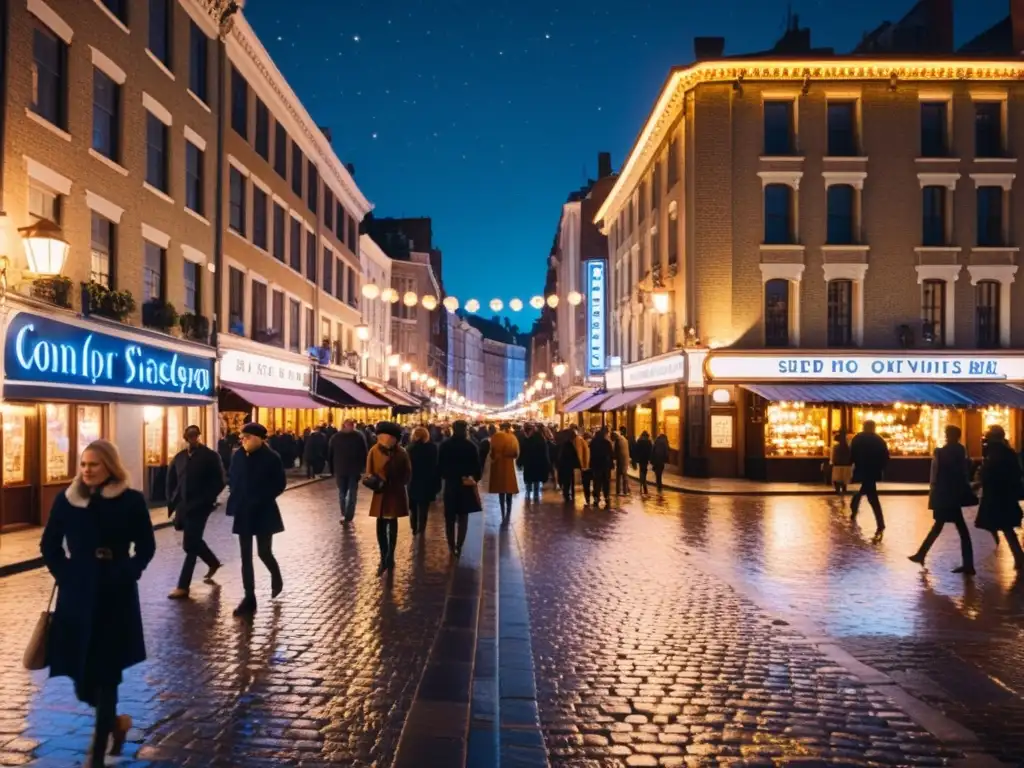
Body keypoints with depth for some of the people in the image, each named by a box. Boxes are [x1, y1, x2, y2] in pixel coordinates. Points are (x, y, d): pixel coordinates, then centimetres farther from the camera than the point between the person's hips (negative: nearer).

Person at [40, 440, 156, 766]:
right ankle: (115, 721, 35)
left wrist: (125, 575, -9)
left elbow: (146, 547, 2)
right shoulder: (67, 500, 0)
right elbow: (49, 546, 11)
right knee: (81, 671, 5)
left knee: (105, 672, 1)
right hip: (77, 597, 3)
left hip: (116, 597, -2)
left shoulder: (131, 501, -6)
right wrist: (65, 575, 1)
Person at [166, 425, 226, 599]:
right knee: (193, 541, 18)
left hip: (200, 507, -6)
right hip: (183, 506, 6)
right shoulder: (179, 457, 9)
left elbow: (219, 483, -9)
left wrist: (204, 501, -16)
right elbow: (171, 481, 14)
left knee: (190, 545, -7)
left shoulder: (210, 456, -6)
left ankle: (183, 587, -3)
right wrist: (172, 502, 3)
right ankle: (213, 562, 43)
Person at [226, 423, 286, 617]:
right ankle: (249, 598, 11)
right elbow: (233, 481, 12)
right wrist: (236, 501, -2)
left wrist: (261, 499, -16)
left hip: (263, 513, -4)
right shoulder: (238, 456, 1)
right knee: (246, 556, 4)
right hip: (243, 513, 4)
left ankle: (276, 576, 36)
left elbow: (280, 484, -8)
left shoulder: (271, 458, -11)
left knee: (264, 552, 3)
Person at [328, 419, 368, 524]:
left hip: (339, 469, 1)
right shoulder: (359, 436, -2)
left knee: (342, 492, 10)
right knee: (352, 493, 3)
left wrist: (332, 469, 8)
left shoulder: (335, 437, 4)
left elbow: (330, 454, 5)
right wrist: (362, 467, 1)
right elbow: (365, 453, -5)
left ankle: (344, 515, 5)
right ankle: (348, 517, 3)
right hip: (354, 469, -1)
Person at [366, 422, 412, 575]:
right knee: (381, 526, 3)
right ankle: (384, 559, 17)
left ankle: (390, 557, 25)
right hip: (380, 493, 0)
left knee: (392, 525, 11)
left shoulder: (401, 453, -10)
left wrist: (395, 483, -14)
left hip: (396, 494, 0)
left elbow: (407, 474, -2)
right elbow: (369, 472, -4)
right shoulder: (374, 451, -9)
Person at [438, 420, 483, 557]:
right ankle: (458, 548, 3)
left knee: (450, 518, 13)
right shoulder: (470, 446, -11)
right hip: (466, 485, -1)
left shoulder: (445, 445, -5)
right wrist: (476, 479, 10)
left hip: (450, 484, 2)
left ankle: (451, 547, 15)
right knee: (463, 517, 8)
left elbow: (440, 465, -1)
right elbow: (477, 467, -7)